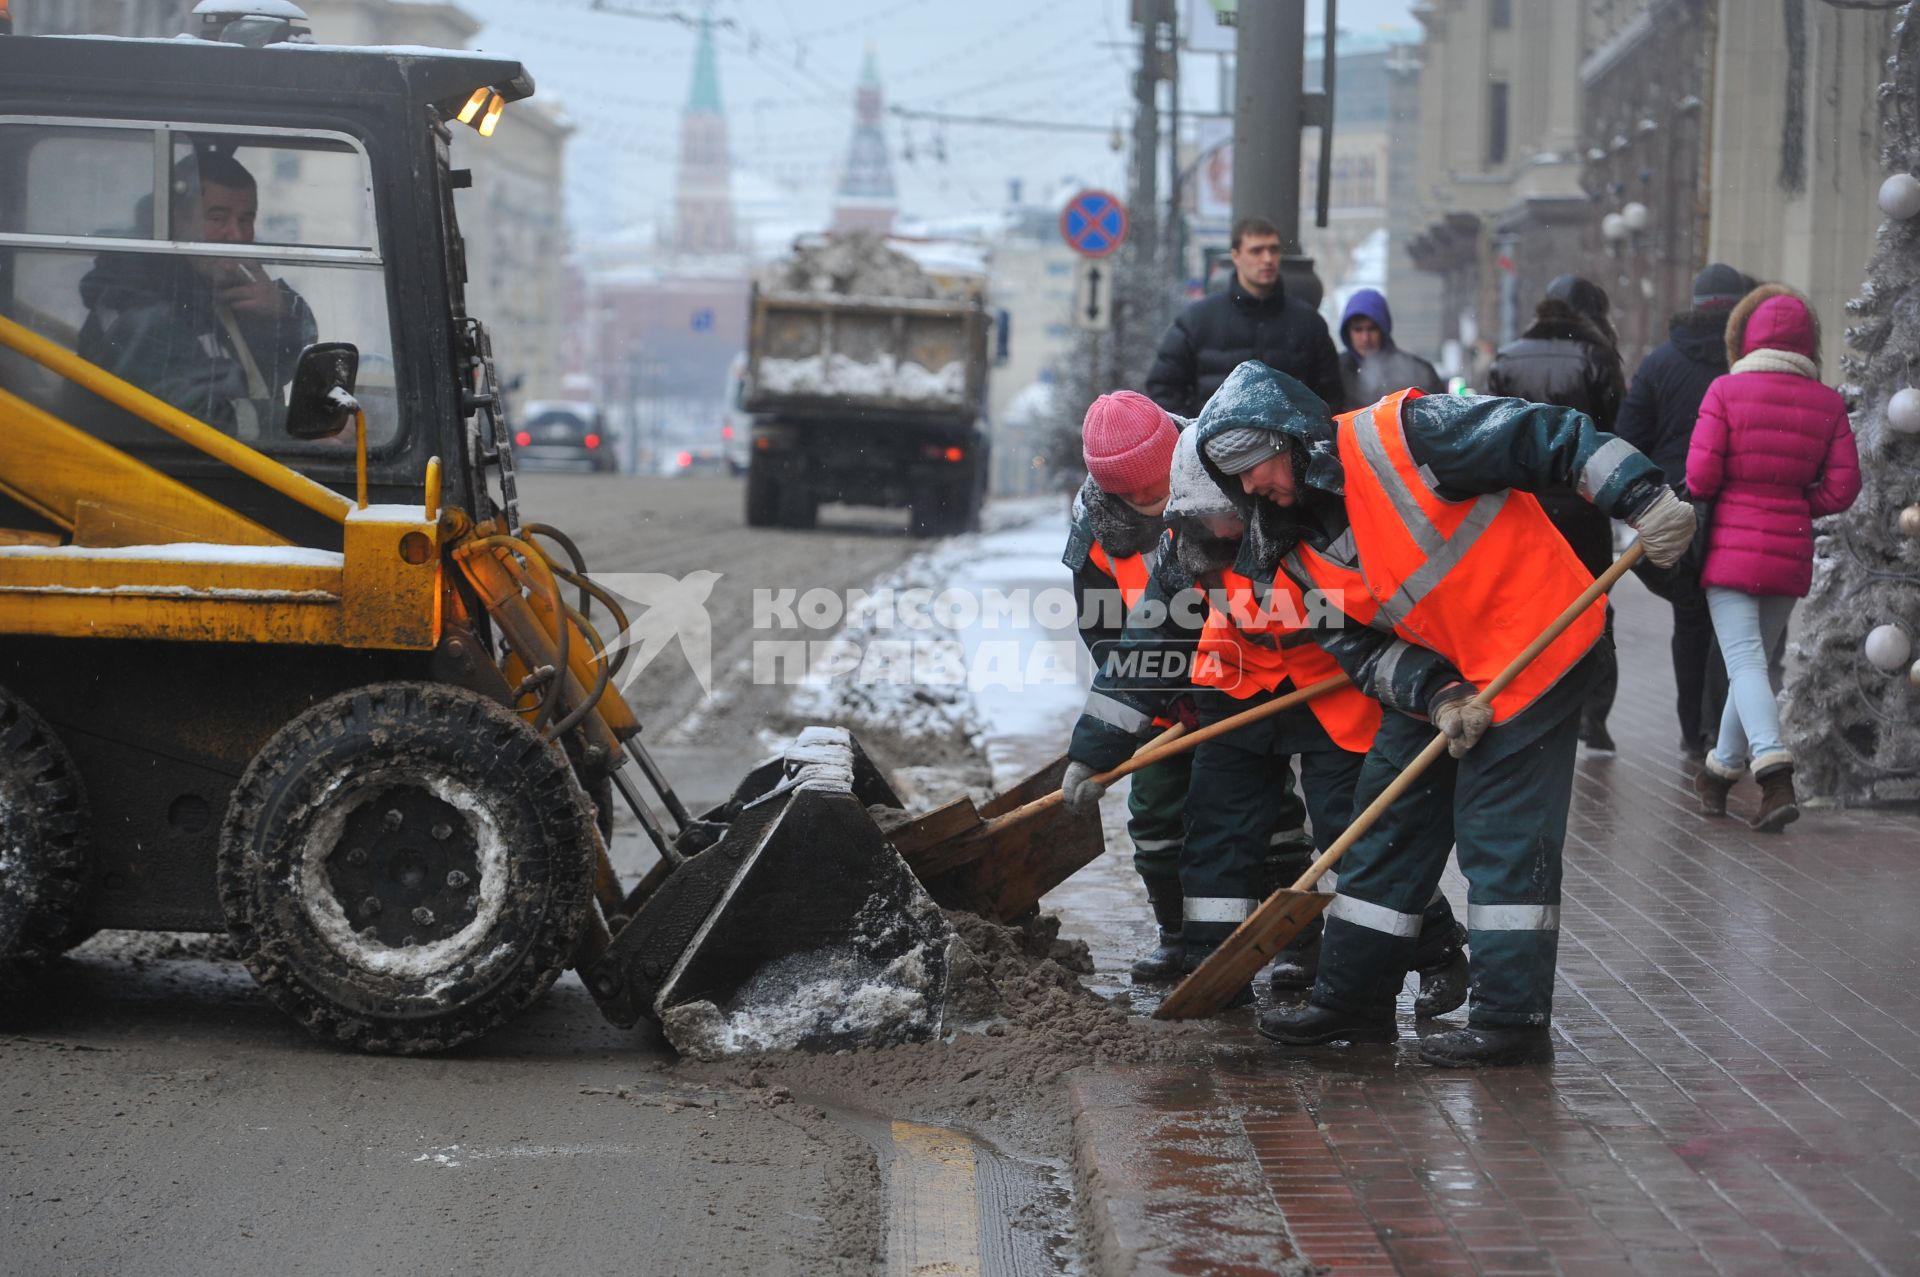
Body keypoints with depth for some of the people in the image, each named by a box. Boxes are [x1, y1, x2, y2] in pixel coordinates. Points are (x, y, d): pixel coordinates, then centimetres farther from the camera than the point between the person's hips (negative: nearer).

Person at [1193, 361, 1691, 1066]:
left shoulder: (1400, 435, -20)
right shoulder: (1296, 550, 3)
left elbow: (1550, 438, -21)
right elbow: (1356, 647, 2)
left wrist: (1645, 498, -28)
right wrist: (1436, 695, -16)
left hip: (1532, 644, -8)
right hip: (1432, 669, 8)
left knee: (1502, 834, -8)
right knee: (1387, 817, 10)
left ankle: (1512, 1015, -2)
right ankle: (1354, 996, 21)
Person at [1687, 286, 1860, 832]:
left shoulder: (1726, 391, -8)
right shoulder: (1827, 402, 1)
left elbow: (1700, 476, -11)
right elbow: (1842, 487, -1)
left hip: (1733, 546, -4)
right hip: (1791, 553, 4)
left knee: (1745, 659, -8)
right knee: (1756, 658, 17)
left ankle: (1776, 775, -26)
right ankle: (1719, 771, 28)